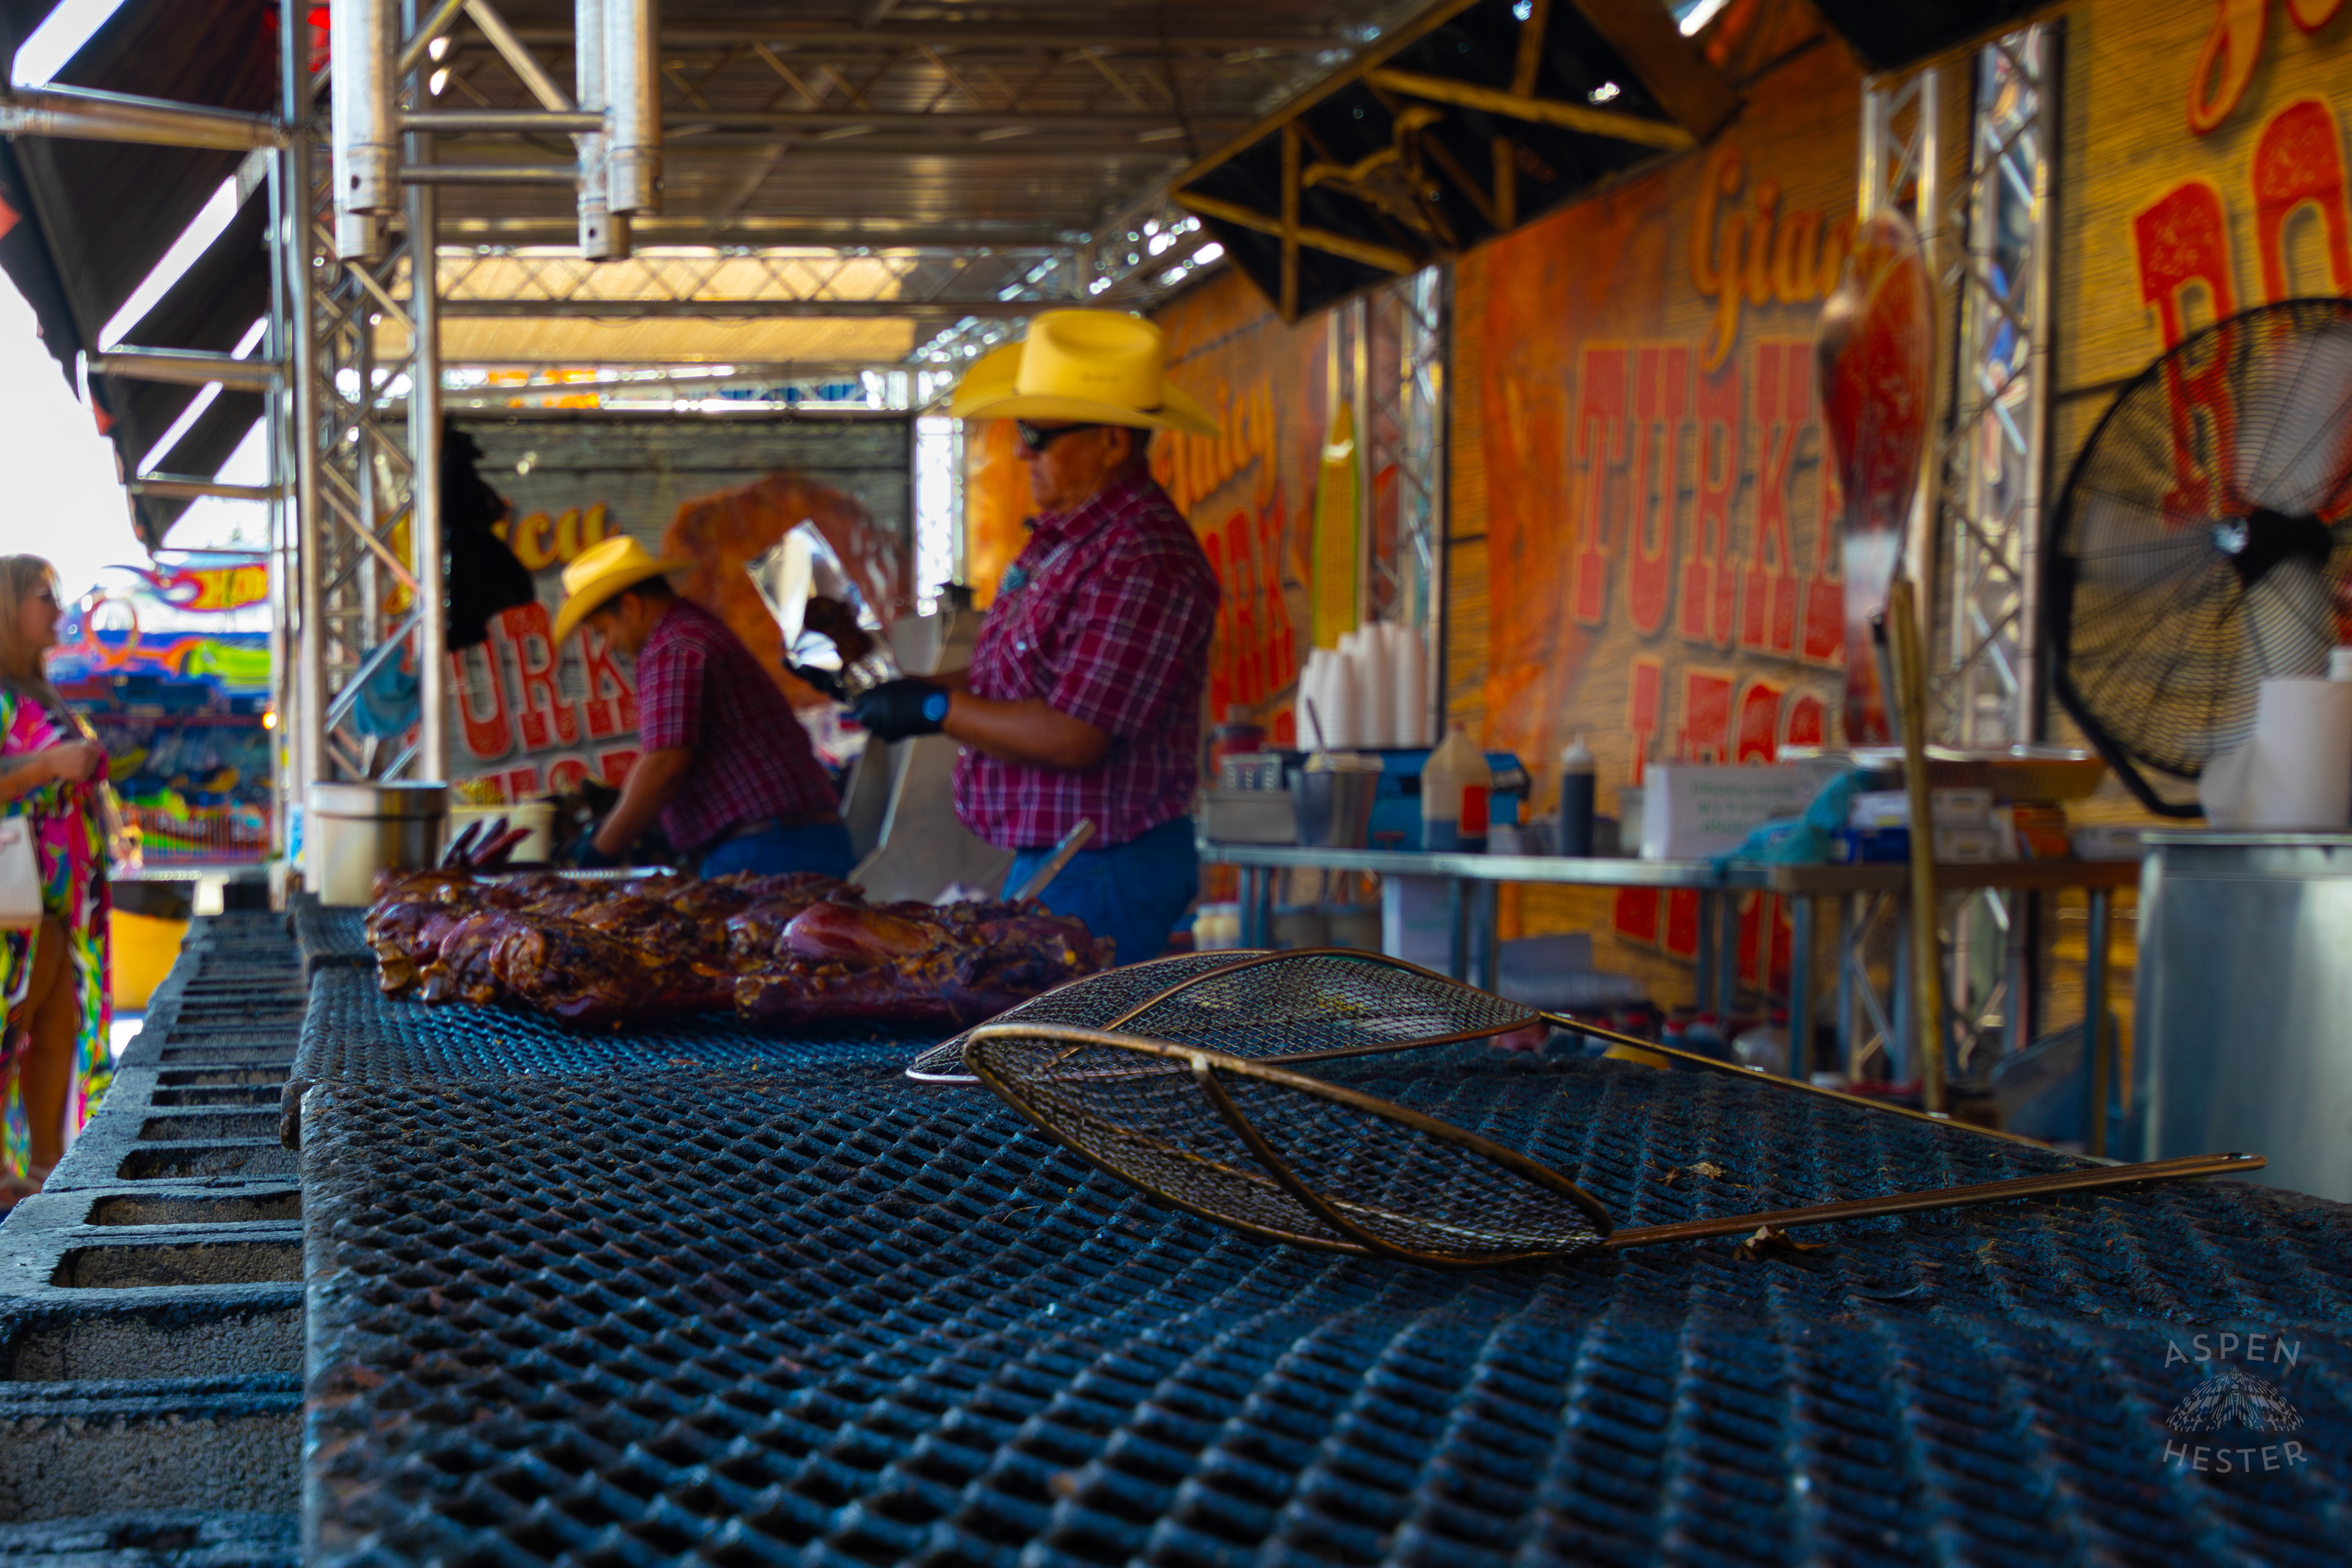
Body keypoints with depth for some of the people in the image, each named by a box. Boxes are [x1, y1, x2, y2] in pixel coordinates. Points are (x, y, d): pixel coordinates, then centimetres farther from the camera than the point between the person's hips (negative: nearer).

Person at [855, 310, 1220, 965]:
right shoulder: (1062, 536, 12)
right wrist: (907, 690, 7)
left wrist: (935, 709, -14)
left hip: (1106, 871, -10)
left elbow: (1073, 737, -24)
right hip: (1044, 857, 10)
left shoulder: (1144, 563, -21)